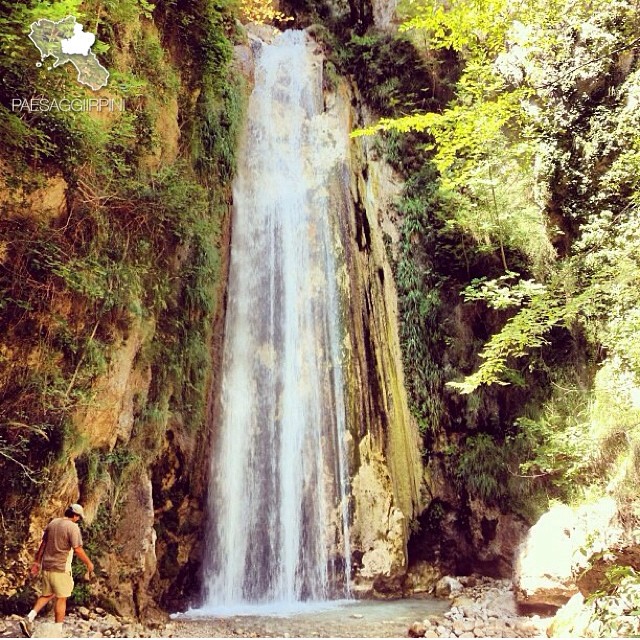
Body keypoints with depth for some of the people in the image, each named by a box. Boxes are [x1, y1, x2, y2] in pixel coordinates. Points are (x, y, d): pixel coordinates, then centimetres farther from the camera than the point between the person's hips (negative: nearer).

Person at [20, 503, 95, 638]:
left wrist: (37, 562, 22)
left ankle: (29, 619, 7)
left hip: (46, 566, 7)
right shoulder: (73, 527, -15)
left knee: (46, 595, 21)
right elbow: (78, 550, -16)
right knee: (61, 598, 5)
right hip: (61, 568, -7)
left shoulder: (52, 523, 6)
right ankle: (58, 632, 12)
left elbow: (43, 544, 12)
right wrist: (89, 563, -3)